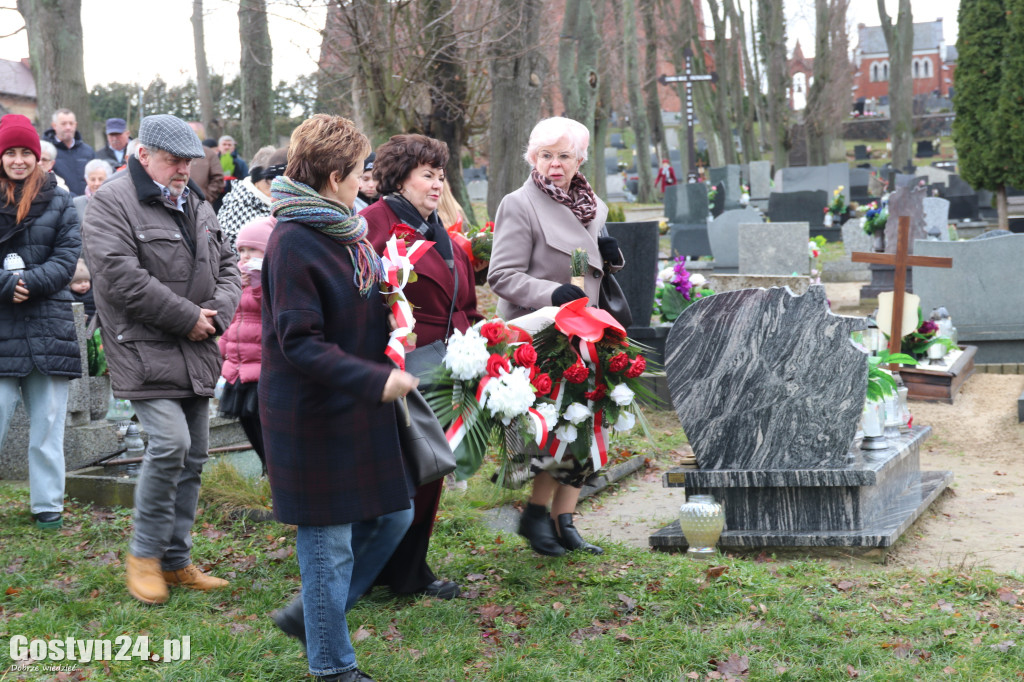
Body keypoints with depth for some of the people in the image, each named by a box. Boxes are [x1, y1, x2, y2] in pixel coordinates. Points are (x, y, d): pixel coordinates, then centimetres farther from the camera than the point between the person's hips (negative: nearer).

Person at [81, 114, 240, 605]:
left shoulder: (196, 204, 15)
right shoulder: (111, 204, -9)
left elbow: (227, 266, 18)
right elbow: (123, 278, -20)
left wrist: (216, 312, -4)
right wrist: (187, 319, -16)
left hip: (196, 354, 8)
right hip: (145, 352, -8)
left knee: (193, 456, 9)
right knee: (170, 444, -19)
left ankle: (176, 561, 20)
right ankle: (144, 552, 0)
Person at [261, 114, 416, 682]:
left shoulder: (346, 231, 10)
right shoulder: (293, 243, -18)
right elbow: (300, 343, -23)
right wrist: (376, 379, -27)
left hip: (361, 410, 9)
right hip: (315, 416, -9)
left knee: (393, 516, 14)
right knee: (329, 541, 2)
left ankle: (311, 613, 30)